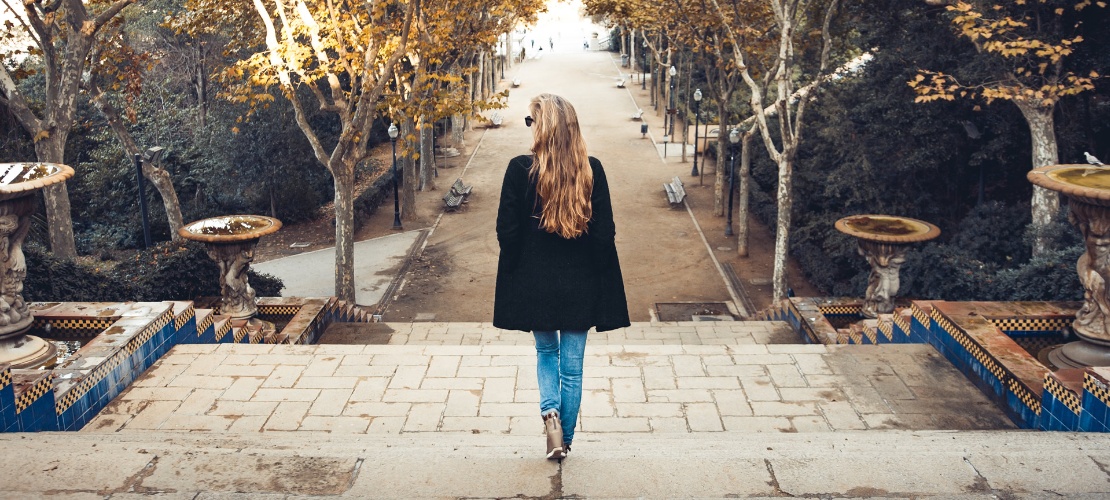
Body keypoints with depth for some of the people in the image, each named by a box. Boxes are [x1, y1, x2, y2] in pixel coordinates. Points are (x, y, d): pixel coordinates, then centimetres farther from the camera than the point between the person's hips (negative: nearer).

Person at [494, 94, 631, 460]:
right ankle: (565, 440, 21)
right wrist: (600, 282, 7)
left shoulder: (520, 169, -12)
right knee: (572, 366, 12)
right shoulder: (592, 170, -7)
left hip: (534, 283, -1)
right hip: (580, 285, 1)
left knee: (546, 352, 21)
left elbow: (507, 232, -9)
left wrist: (517, 272, 7)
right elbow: (605, 234, -4)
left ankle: (550, 411, -1)